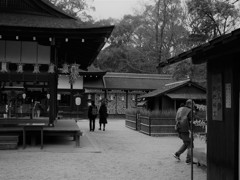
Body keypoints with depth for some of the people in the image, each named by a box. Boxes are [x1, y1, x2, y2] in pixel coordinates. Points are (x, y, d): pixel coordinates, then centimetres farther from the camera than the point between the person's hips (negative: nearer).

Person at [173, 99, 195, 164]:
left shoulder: (180, 109, 11)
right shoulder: (190, 111, -10)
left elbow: (177, 119, 14)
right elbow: (191, 122, -16)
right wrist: (190, 132, -17)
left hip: (179, 130, 7)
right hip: (185, 131, -7)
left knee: (186, 144, 22)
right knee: (190, 145, 8)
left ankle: (177, 154, 15)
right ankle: (188, 160, 8)